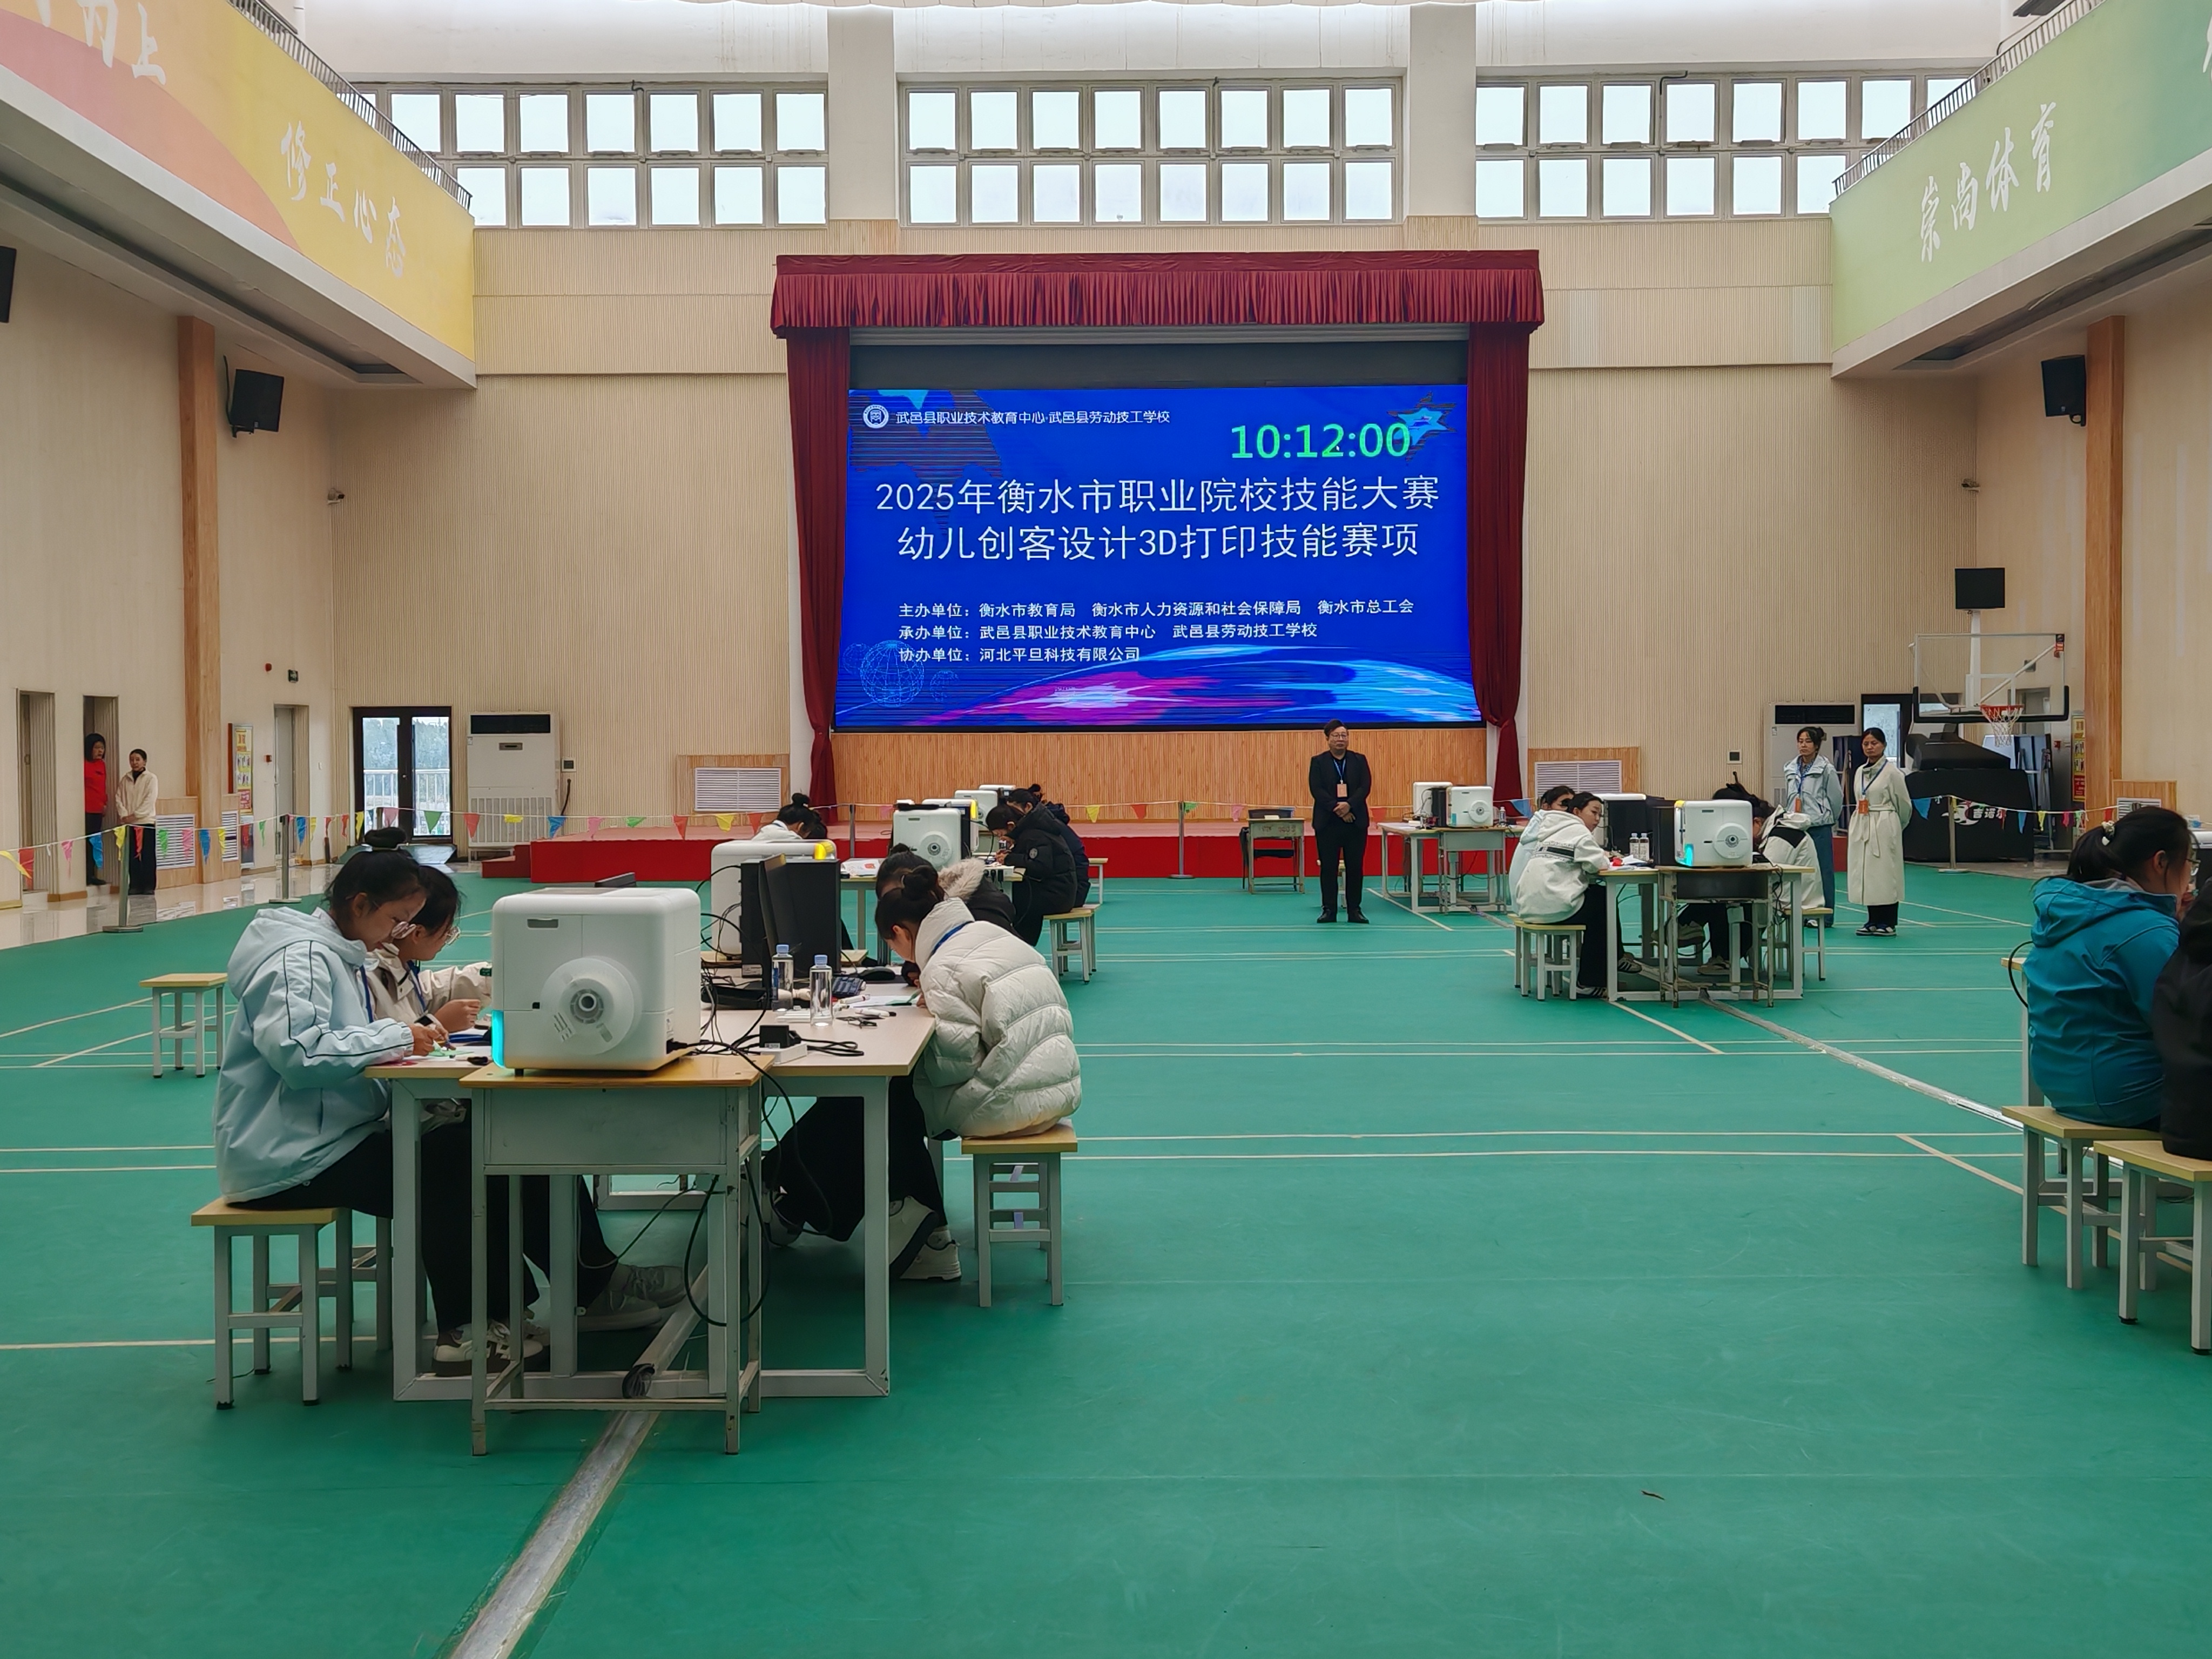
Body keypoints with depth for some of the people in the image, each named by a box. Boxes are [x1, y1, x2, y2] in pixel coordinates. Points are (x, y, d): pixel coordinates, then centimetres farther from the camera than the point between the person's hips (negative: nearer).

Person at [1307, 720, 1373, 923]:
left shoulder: (1359, 760, 8)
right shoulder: (1318, 762, 4)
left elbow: (1365, 786, -2)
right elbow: (1316, 789, -6)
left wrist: (1349, 805, -18)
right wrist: (1336, 808, -17)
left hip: (1355, 821, 1)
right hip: (1327, 822, -1)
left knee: (1355, 867, 2)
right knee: (1328, 867, 1)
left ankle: (1355, 909, 9)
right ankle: (1329, 910, 7)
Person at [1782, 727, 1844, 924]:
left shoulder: (1826, 769, -6)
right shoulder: (1790, 769, 10)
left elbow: (1837, 798, 0)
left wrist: (1827, 819, 8)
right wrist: (1791, 817, 14)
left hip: (1819, 827, -5)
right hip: (1795, 826, 5)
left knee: (1823, 870, 0)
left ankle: (1825, 916, 5)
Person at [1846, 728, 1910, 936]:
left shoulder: (1892, 772, -6)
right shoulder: (1861, 772, 13)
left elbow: (1904, 804, -1)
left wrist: (1896, 827, 11)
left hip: (1884, 827, -7)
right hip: (1862, 827, 7)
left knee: (1885, 872, -5)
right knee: (1865, 872, 7)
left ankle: (1888, 923, 1)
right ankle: (1873, 921, 15)